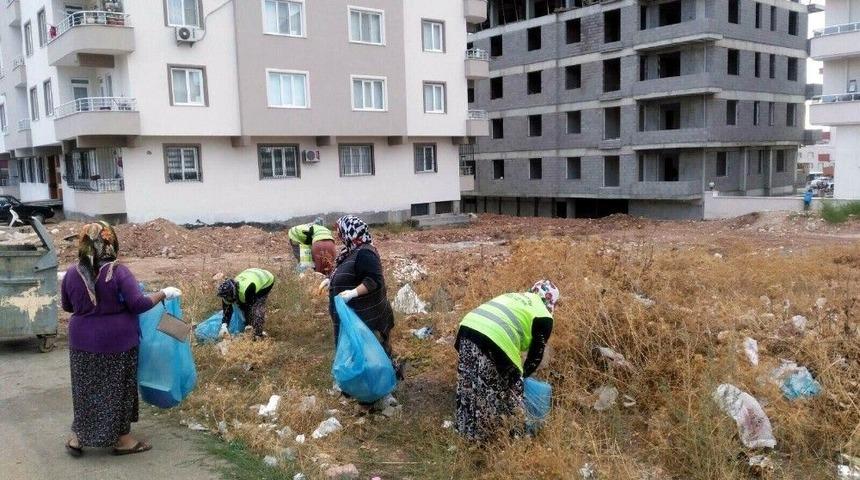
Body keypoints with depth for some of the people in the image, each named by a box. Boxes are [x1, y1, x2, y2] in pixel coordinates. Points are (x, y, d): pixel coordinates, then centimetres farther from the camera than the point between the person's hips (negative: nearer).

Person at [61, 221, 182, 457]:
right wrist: (163, 294, -7)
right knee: (117, 389, 9)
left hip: (83, 341, 4)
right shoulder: (118, 272, -17)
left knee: (85, 388, 17)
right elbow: (138, 304, -20)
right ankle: (122, 439, 20)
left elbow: (67, 306, 12)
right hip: (117, 342, -4)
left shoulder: (72, 273, -2)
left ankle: (77, 437, 25)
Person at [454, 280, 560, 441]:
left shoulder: (515, 297, 33)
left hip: (468, 327, 8)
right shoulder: (543, 317, 13)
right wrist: (523, 374, 30)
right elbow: (537, 351, 13)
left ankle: (466, 428, 33)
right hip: (493, 341, -7)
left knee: (468, 386, 20)